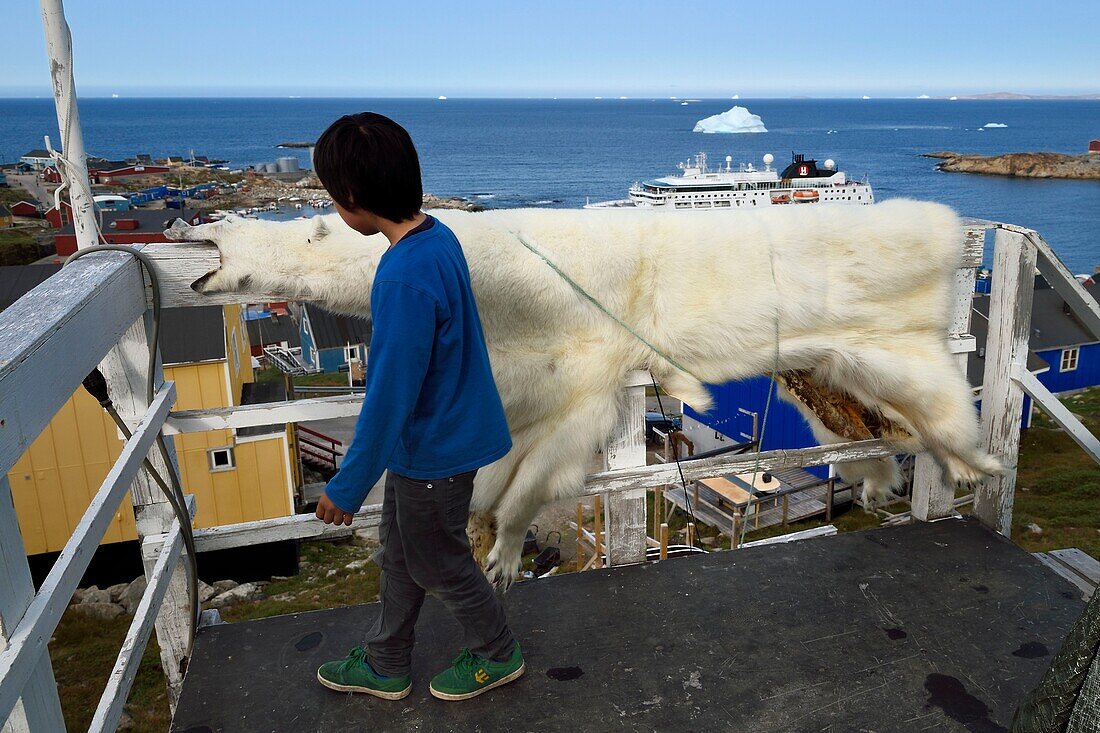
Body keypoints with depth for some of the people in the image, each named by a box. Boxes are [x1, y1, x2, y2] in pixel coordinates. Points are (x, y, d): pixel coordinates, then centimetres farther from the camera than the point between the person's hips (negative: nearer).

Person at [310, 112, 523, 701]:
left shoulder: (404, 277, -32)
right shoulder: (437, 237, -3)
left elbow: (390, 395, -27)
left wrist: (347, 486, -17)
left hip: (434, 450, -9)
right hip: (441, 429, 9)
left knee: (440, 565, 15)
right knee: (398, 555, 24)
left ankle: (498, 655, 39)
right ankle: (384, 665, 44)